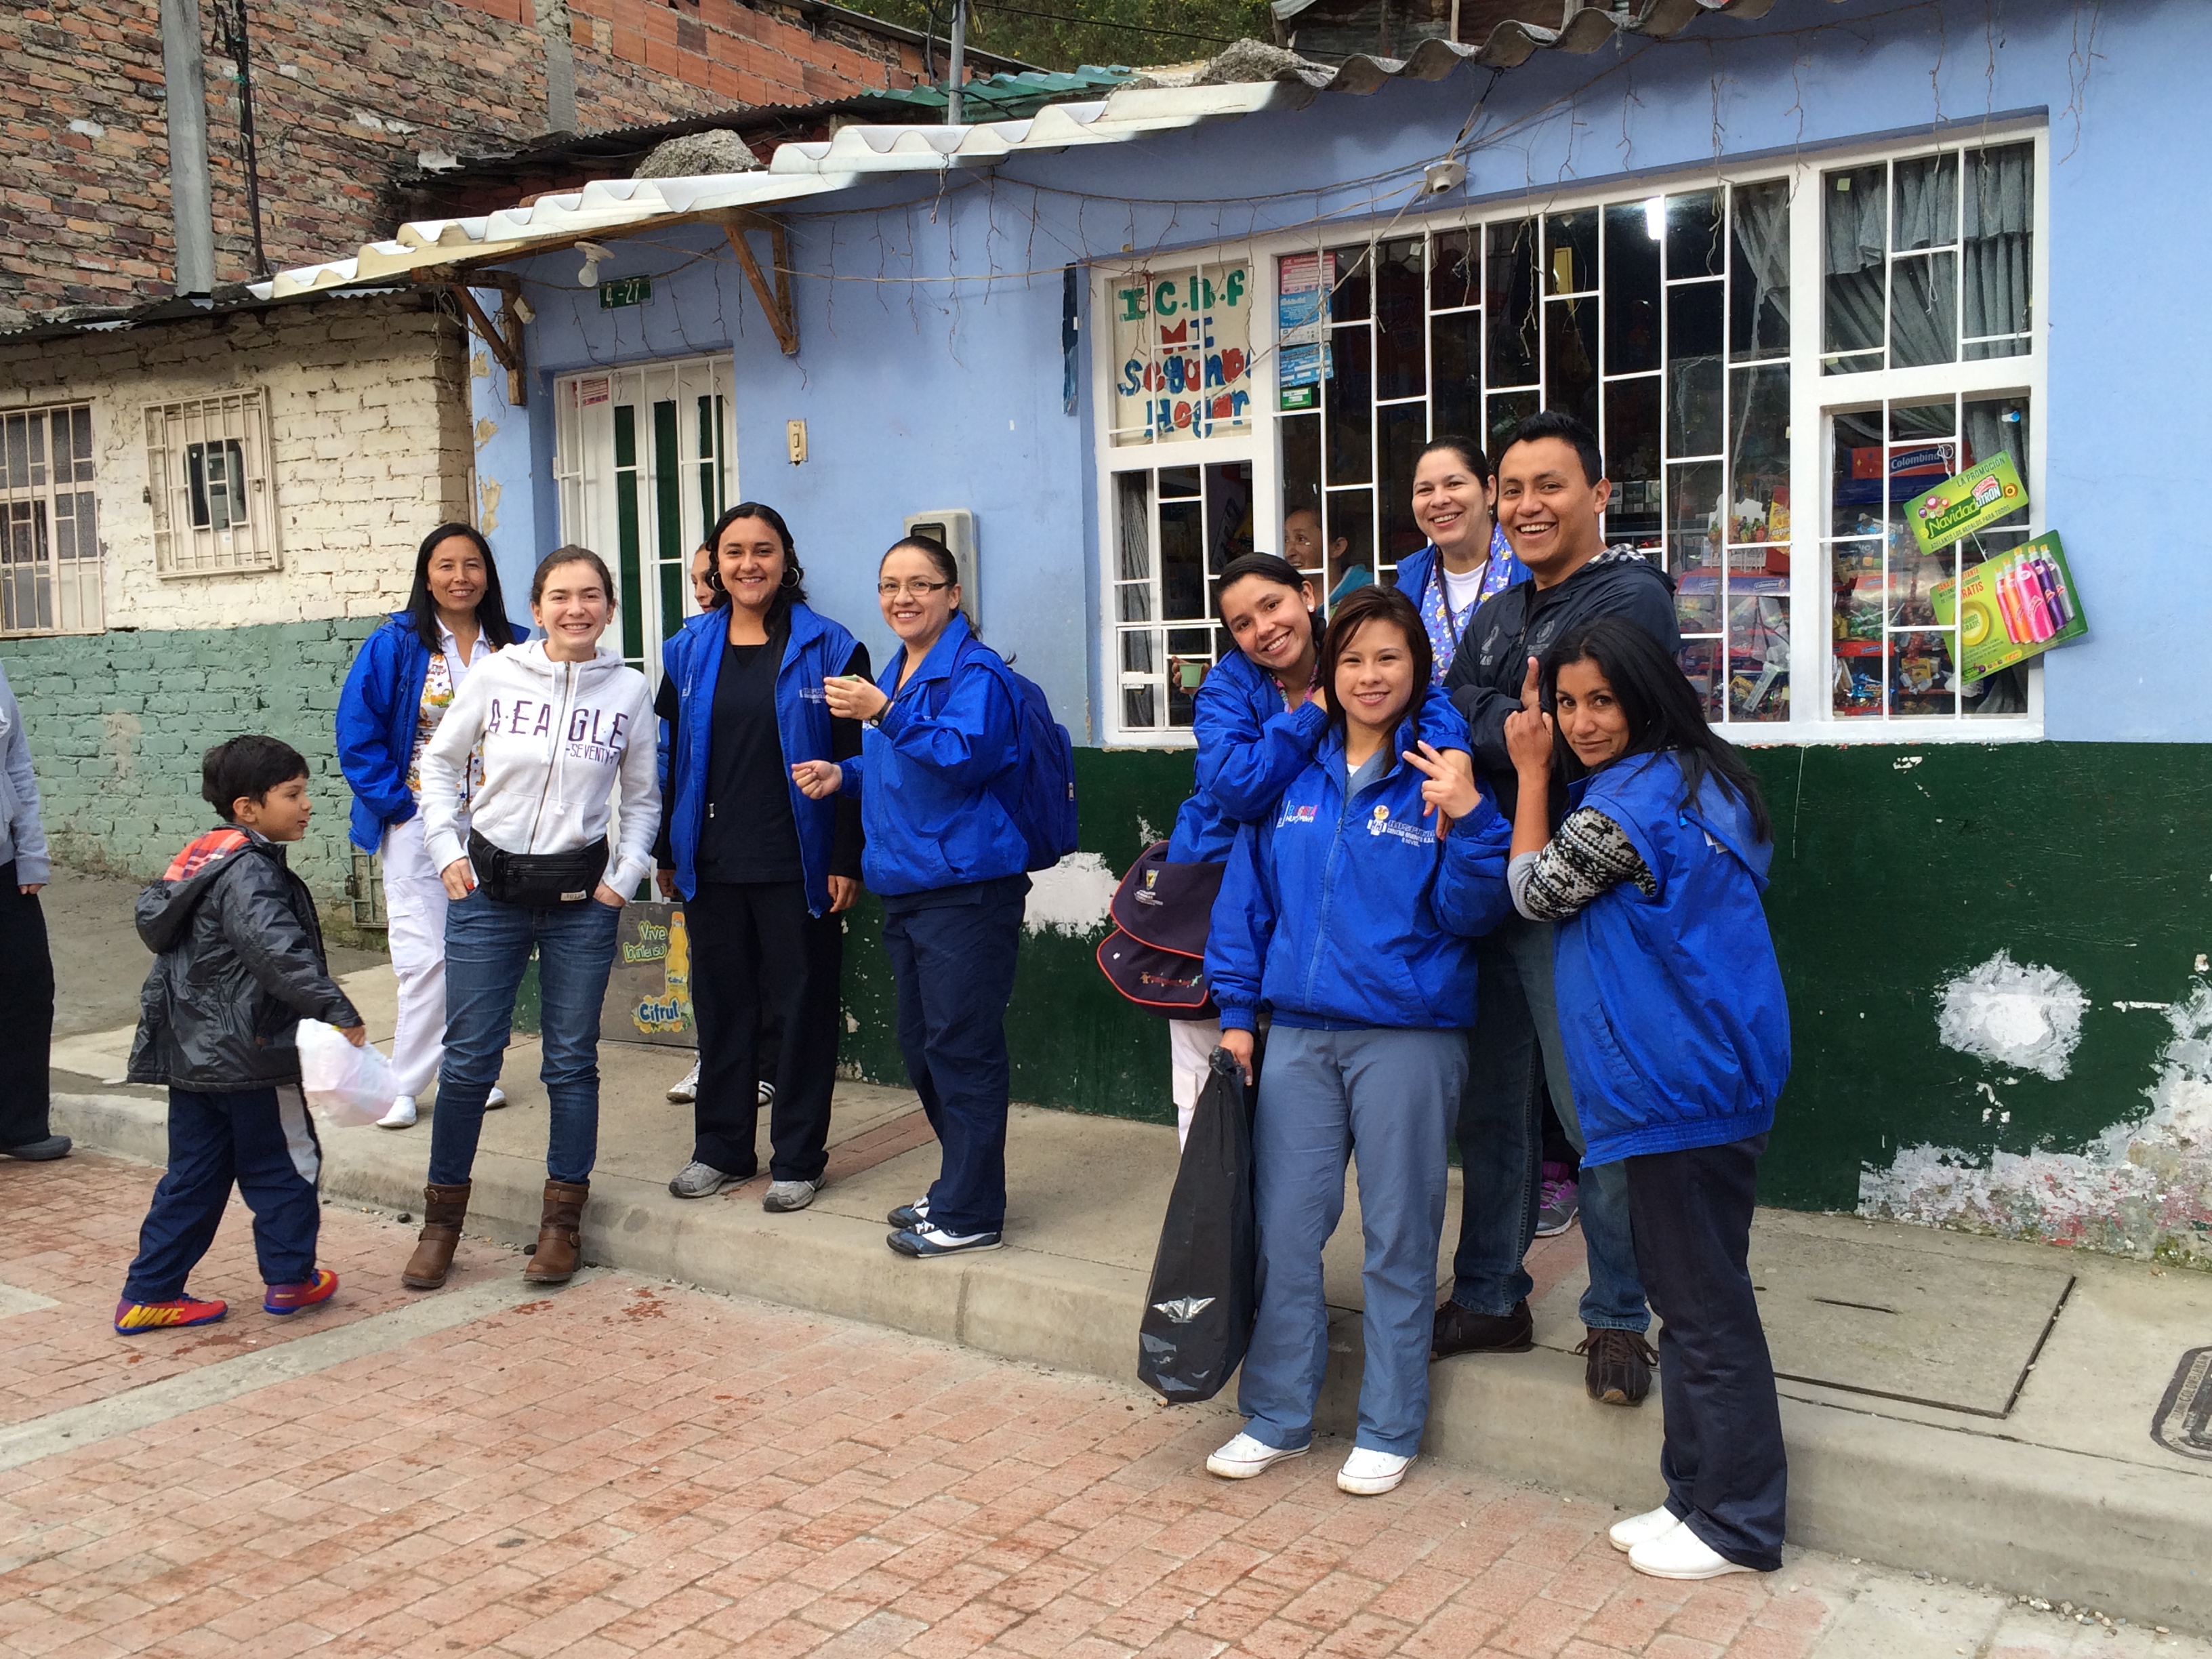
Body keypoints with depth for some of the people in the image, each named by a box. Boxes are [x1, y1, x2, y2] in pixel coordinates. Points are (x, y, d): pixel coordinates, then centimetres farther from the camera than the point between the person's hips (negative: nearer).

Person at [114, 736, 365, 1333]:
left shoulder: (202, 858, 11)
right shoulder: (248, 873, -20)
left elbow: (154, 919, 23)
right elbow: (278, 950, -33)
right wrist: (338, 1012, -36)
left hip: (192, 1053, 9)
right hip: (248, 1057, -9)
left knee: (193, 1176, 15)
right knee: (283, 1165, 8)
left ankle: (150, 1292, 17)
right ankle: (290, 1278, 19)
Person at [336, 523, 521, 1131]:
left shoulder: (512, 650, 3)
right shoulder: (395, 645, -4)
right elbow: (358, 734, -5)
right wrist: (397, 803, -10)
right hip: (419, 823, -3)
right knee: (425, 956, -5)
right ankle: (404, 1084, 8)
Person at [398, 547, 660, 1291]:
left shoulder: (629, 691, -1)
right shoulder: (495, 676, -4)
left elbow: (643, 796, 9)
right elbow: (439, 763, 9)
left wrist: (625, 875, 0)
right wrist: (448, 852, 1)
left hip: (581, 895, 0)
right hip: (488, 889, 0)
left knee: (572, 1061, 6)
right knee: (468, 1058, 4)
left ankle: (562, 1221, 19)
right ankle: (442, 1217, 20)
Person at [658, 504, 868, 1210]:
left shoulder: (828, 648, -4)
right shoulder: (691, 649, 7)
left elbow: (852, 762, -6)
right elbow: (672, 754, 11)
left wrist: (846, 860, -10)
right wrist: (666, 850, 9)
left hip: (798, 866, -4)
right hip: (711, 864, 4)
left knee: (804, 1007, 5)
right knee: (721, 1005, 13)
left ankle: (797, 1158, 17)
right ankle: (721, 1147, 27)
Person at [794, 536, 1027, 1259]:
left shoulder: (975, 671, -9)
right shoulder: (894, 671, 19)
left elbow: (965, 758, -23)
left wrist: (884, 714, -29)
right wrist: (843, 773, 14)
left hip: (966, 887, -10)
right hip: (906, 887, 10)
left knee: (960, 1046, -6)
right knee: (920, 1046, 16)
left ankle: (969, 1214, 3)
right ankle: (960, 1184, 30)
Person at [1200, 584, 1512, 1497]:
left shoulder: (1442, 767, -3)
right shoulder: (1294, 772, 8)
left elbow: (1469, 913, -7)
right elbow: (1248, 894, 13)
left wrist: (1469, 819, -22)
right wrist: (1235, 1013, 9)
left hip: (1409, 1036, -4)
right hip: (1299, 1031, 4)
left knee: (1397, 1238, 7)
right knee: (1282, 1229, 9)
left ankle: (1388, 1431, 22)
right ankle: (1277, 1416, 25)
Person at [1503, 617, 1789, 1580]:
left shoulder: (1627, 805, -19)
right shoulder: (1694, 780, 12)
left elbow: (1534, 892, -4)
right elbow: (1566, 884, 24)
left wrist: (1532, 773, 3)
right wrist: (1545, 764, 18)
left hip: (1678, 1091, -10)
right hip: (1708, 1079, 10)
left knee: (1704, 1310, 1)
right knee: (1700, 1298, 17)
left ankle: (1735, 1524, 14)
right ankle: (1703, 1497, 28)